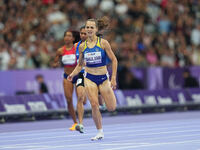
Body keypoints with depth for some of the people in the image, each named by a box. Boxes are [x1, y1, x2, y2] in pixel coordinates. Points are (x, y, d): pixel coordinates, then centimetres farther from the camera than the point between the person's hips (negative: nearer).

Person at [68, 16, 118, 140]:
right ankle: (100, 132, -1)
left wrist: (113, 78, -8)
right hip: (89, 78, 1)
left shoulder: (103, 43, -7)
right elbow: (80, 65, 14)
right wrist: (73, 74, -4)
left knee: (111, 108, 0)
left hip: (103, 77, -1)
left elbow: (114, 60, -2)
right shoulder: (82, 46, 2)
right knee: (94, 105, -15)